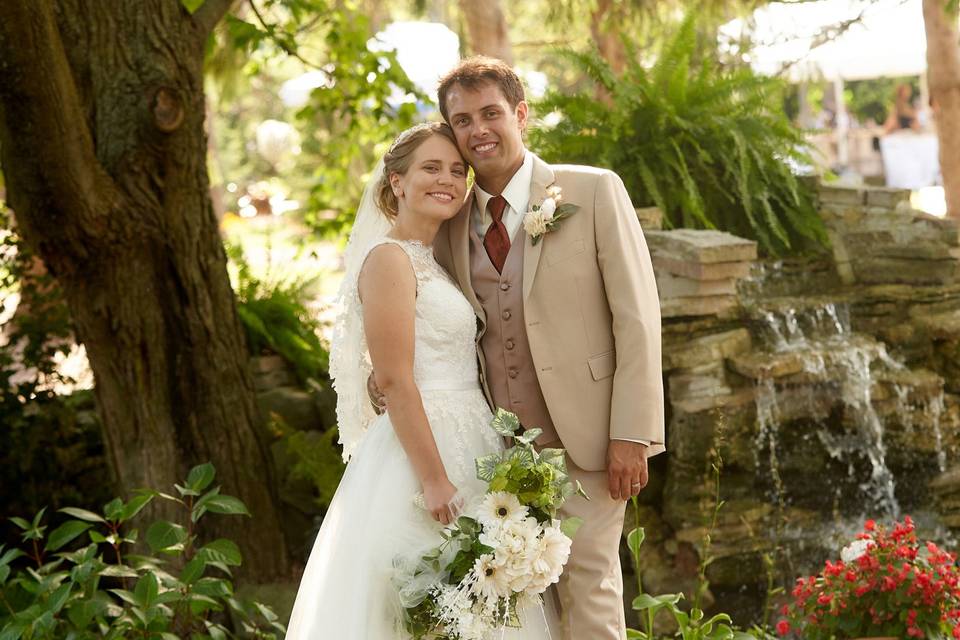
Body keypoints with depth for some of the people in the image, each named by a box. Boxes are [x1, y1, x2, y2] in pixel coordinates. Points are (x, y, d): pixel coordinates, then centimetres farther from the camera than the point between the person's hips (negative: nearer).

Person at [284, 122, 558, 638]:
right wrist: (435, 481, -22)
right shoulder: (389, 258, -12)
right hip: (422, 455, -9)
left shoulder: (433, 262, 16)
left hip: (463, 454, 9)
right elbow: (394, 381, -18)